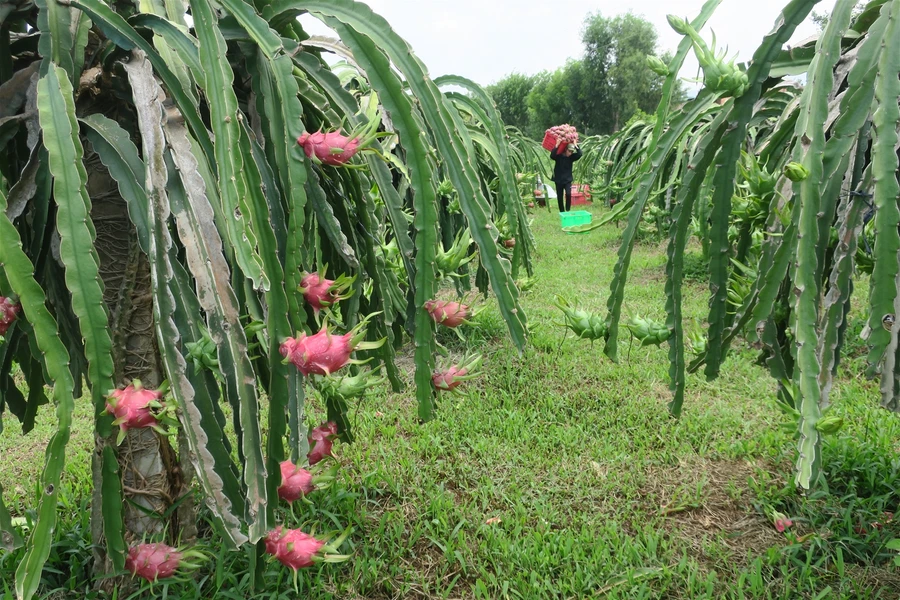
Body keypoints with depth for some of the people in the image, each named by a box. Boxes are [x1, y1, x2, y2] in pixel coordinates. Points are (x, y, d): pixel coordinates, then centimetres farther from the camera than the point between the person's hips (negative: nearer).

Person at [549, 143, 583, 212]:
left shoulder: (571, 157, -2)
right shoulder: (558, 156, -9)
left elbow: (579, 154, -17)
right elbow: (552, 156, -30)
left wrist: (575, 145, -17)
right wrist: (557, 146, -32)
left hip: (568, 180, 0)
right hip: (558, 180, 0)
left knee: (568, 194, -21)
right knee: (559, 197, 5)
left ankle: (568, 210, -8)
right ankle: (562, 212, 18)